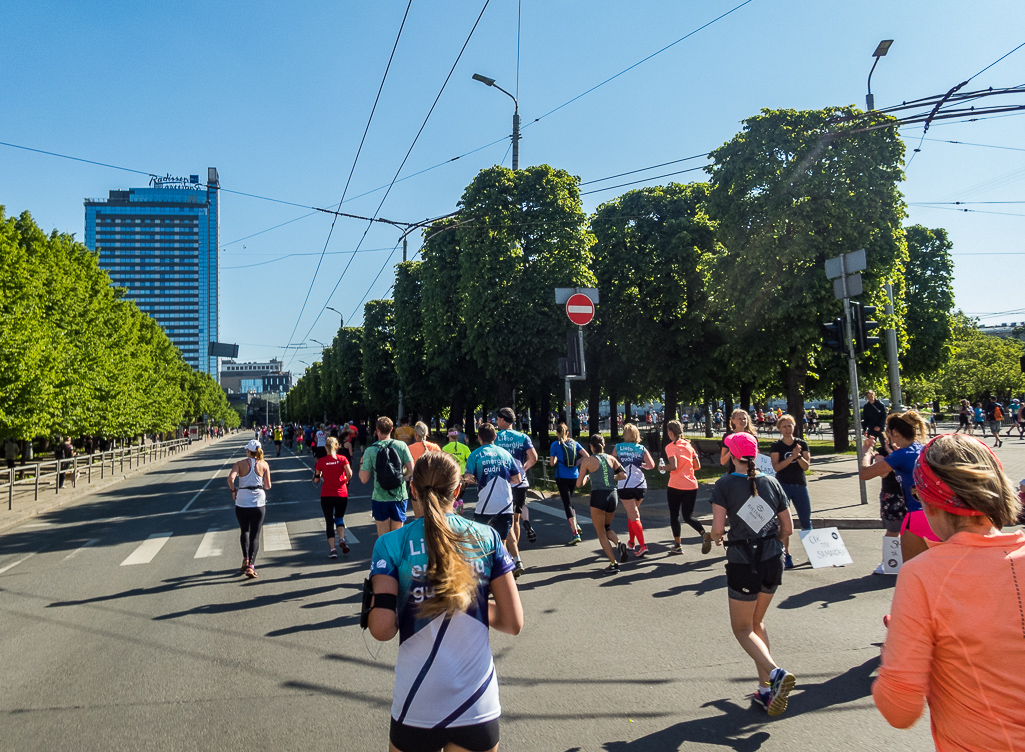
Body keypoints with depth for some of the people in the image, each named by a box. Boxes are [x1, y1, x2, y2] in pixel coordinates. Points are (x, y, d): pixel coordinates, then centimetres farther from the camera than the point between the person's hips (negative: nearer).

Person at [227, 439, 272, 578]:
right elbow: (268, 486, 0)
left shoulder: (240, 464, -2)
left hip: (242, 502, 0)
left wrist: (233, 491, -2)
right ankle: (251, 566, -7)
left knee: (244, 531, 22)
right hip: (259, 503, 0)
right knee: (255, 535, 4)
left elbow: (230, 478, -19)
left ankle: (245, 560, 13)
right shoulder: (264, 465, 1)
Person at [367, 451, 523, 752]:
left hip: (416, 712, 0)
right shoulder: (487, 538, -4)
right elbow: (514, 623, -3)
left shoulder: (390, 544, -8)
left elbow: (382, 629, -15)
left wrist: (373, 603, 5)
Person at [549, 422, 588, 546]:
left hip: (562, 477, -4)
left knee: (567, 503, -3)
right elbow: (586, 456, 0)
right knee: (568, 500, 25)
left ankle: (575, 534, -10)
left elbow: (552, 463, -5)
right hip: (574, 476, 4)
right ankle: (575, 525, 18)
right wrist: (577, 463, 11)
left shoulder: (555, 445, -5)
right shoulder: (574, 443, 6)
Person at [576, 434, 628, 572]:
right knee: (607, 527, 26)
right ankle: (619, 543, -2)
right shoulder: (611, 458, 10)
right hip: (613, 495, 4)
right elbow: (623, 475, 3)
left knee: (601, 533, 9)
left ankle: (613, 563, 2)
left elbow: (579, 484, 1)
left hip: (598, 496, -4)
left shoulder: (587, 461, 0)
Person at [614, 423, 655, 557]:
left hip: (625, 485, -3)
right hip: (641, 485, 3)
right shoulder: (641, 448, 7)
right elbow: (651, 465, -1)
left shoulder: (618, 448, 4)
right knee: (632, 512, 23)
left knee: (634, 517, -5)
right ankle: (631, 541, 32)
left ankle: (643, 546, -16)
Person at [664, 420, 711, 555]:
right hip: (691, 485, 5)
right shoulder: (688, 445, 8)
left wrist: (662, 467, -2)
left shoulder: (670, 447, -9)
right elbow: (697, 466, 9)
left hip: (675, 486, -5)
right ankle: (704, 534, -15)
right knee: (688, 516, 11)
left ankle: (677, 546, 16)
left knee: (674, 516, 12)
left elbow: (673, 466, -21)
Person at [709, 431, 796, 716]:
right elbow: (788, 528, 5)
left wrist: (716, 537, 6)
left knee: (742, 629, 10)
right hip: (773, 561, 5)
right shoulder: (772, 483, 3)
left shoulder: (724, 485, -10)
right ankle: (765, 689, 20)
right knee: (757, 622, 21)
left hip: (743, 564, -5)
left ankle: (776, 673, -14)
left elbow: (718, 528, -16)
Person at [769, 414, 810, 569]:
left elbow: (806, 466, -2)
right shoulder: (776, 446, 1)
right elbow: (776, 467, -11)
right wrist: (792, 457, -20)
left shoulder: (802, 444, 6)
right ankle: (786, 556, 1)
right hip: (783, 485, -2)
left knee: (806, 522, 6)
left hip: (800, 485, 2)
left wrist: (799, 456, -19)